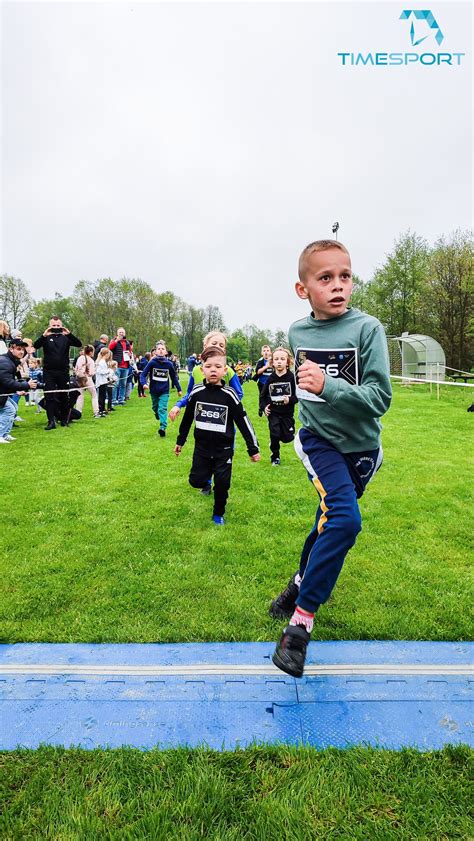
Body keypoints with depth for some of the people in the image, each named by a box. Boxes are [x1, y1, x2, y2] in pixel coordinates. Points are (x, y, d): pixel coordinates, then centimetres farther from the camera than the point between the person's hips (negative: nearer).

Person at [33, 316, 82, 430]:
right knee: (49, 397, -4)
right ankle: (51, 421, -3)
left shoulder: (66, 338, 6)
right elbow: (35, 346, -12)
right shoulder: (46, 338, 4)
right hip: (49, 371, -1)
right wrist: (44, 336, -28)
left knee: (64, 397, 8)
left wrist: (69, 334, -23)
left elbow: (79, 344, -8)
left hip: (63, 371, 1)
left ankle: (64, 420, 19)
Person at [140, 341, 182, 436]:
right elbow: (143, 374, -11)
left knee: (163, 409, -12)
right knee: (155, 407, 20)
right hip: (154, 390, 1)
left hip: (164, 391, -1)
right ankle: (157, 413, 53)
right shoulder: (152, 363, -11)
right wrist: (144, 383, -30)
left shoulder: (169, 364, -7)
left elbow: (174, 377, 5)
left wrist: (179, 389, 9)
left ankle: (163, 428, -15)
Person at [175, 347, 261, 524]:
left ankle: (218, 513, 27)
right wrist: (180, 441, 17)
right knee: (196, 481, -1)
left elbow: (243, 422, -8)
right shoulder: (196, 392, -6)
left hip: (223, 449, -2)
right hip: (202, 447, 2)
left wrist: (253, 448, -6)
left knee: (222, 484, 3)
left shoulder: (229, 395, -12)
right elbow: (187, 418, 9)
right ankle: (207, 477, 34)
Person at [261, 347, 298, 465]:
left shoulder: (292, 377, -10)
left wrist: (290, 400, -25)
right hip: (273, 413, 1)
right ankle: (275, 456, 18)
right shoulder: (270, 379, -2)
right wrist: (264, 407, -6)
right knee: (274, 436, -3)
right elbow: (263, 395, 9)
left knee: (287, 438, 6)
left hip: (287, 413, -1)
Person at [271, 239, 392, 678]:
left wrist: (328, 385, -34)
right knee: (345, 519, -22)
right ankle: (300, 623, -7)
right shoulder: (297, 332, -3)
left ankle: (301, 584, 43)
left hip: (361, 446, 1)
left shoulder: (367, 328, -14)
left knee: (330, 523, 14)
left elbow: (380, 397, -21)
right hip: (319, 439, 0)